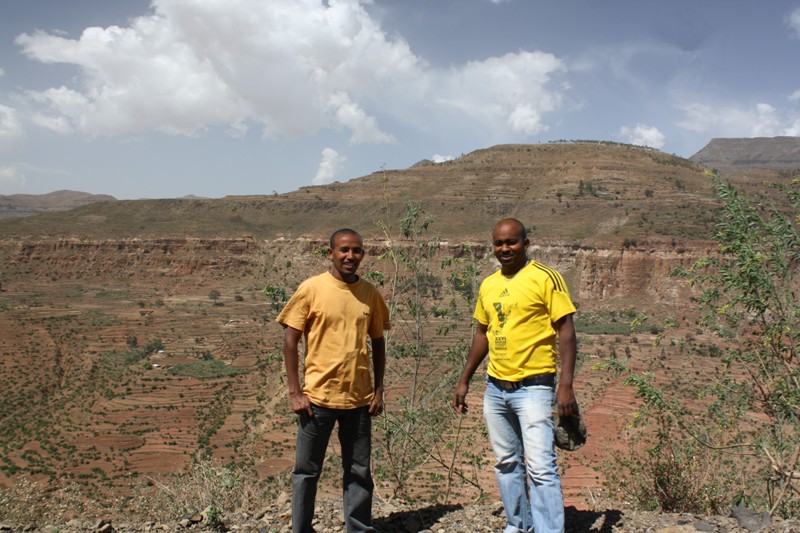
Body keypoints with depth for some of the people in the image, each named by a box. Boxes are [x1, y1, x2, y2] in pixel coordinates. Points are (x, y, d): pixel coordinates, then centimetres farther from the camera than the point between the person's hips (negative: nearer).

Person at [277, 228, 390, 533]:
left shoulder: (370, 294, 5)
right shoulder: (311, 288, -5)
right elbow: (290, 340, -4)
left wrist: (378, 390, 8)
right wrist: (295, 392, -8)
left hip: (359, 398, 3)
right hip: (318, 396, -3)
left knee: (358, 473, 12)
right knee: (307, 471, 8)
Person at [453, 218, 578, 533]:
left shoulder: (545, 278, -8)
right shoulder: (488, 285, 10)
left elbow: (566, 331, -10)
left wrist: (566, 385, -18)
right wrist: (464, 381, 17)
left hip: (533, 387, -6)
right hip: (495, 388, 6)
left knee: (540, 466, -10)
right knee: (506, 463, 14)